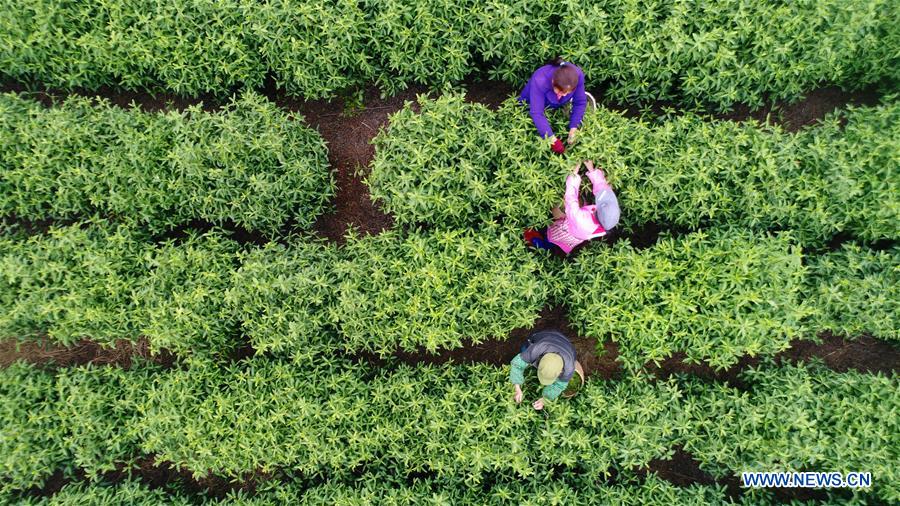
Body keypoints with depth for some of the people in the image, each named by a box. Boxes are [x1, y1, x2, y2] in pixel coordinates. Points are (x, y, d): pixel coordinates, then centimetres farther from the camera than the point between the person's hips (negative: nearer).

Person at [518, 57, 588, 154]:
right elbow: (536, 113, -44)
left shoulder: (577, 75, -33)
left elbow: (580, 103, -23)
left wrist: (573, 128, -33)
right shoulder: (539, 82, -44)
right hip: (531, 107, -3)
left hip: (556, 107, 3)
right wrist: (552, 139, -49)